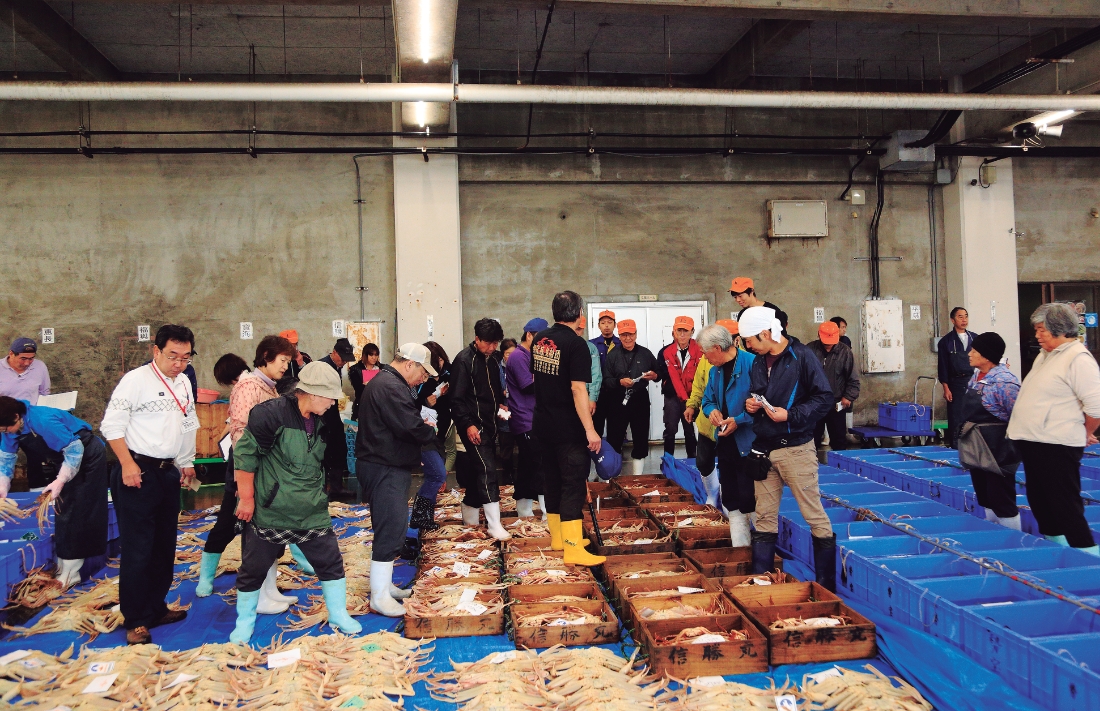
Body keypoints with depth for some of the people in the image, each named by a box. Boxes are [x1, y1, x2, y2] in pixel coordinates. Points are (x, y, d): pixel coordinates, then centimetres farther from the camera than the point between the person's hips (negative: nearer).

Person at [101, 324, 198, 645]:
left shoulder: (184, 383, 10)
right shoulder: (136, 380, -12)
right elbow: (112, 425, -14)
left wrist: (187, 462, 19)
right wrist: (127, 464, -19)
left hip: (169, 472, 8)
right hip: (138, 473, -7)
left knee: (164, 546, 15)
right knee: (137, 549, -3)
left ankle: (155, 608, 28)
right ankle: (135, 621, 9)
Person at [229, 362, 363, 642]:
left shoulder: (320, 421, 5)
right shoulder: (271, 413, -18)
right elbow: (244, 454, -15)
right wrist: (246, 498, -13)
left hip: (313, 513, 6)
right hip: (269, 512, -5)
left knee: (331, 562, 7)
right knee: (253, 569, 9)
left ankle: (339, 616, 24)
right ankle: (244, 623, 31)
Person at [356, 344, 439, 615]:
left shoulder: (385, 382, 17)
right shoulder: (391, 387, -20)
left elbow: (406, 421, 18)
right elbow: (412, 428, -25)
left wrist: (423, 426, 0)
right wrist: (430, 431, -6)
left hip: (388, 467, 11)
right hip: (385, 469, -11)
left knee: (389, 529, 19)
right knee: (390, 531, -6)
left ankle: (384, 583, 31)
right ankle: (379, 596, 1)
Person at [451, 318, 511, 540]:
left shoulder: (491, 360, 13)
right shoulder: (464, 360, -12)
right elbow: (457, 398, -15)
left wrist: (501, 404, 8)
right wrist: (468, 424, -21)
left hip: (489, 423, 8)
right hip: (473, 425, -8)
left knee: (479, 469, 13)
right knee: (487, 469, -13)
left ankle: (469, 512, 28)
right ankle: (494, 524, -11)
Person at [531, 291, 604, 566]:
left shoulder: (539, 339, 5)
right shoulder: (576, 344, -17)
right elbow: (578, 389, -22)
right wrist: (590, 429, -22)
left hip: (543, 424, 8)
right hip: (568, 427, -7)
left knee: (553, 479, 16)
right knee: (574, 484, -4)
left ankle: (557, 537, 28)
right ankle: (573, 550, -5)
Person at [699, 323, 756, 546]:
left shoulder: (752, 364, -17)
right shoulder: (715, 370, 9)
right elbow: (707, 399, 20)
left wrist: (739, 420, -21)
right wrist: (712, 411, -1)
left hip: (749, 445, -8)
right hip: (725, 442, 8)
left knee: (749, 500, -6)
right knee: (732, 501, 15)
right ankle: (739, 545, 26)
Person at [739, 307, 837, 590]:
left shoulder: (801, 356, -10)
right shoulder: (759, 362, 12)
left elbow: (824, 398, -12)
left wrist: (791, 415, -21)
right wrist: (752, 404, 1)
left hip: (795, 448, -7)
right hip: (764, 449, 7)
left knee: (814, 514, 0)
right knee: (764, 517, 11)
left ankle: (827, 585, 10)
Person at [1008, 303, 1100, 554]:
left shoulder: (1078, 359, -16)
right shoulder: (1045, 354, 14)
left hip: (1057, 446, -10)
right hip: (1033, 441, 10)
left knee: (1065, 505, -5)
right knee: (1039, 500, 19)